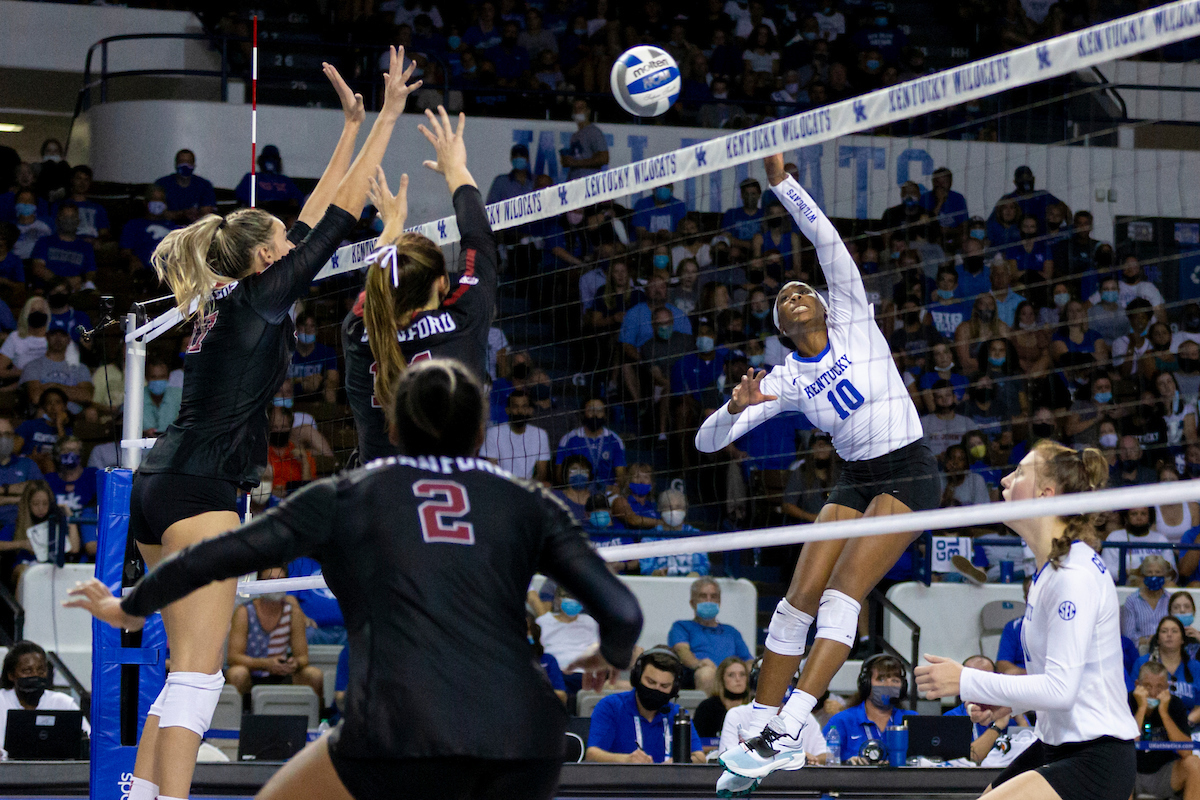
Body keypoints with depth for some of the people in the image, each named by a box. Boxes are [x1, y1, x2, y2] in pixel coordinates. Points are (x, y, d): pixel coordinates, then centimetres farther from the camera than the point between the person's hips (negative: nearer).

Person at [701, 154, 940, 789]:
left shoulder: (853, 319, -1)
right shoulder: (787, 381, 5)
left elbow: (827, 240, -13)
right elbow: (709, 440, 1)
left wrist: (781, 181, -19)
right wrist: (737, 406, -20)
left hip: (908, 474, -5)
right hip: (853, 482, 5)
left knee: (842, 594, -19)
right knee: (798, 599, -6)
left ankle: (788, 732, -27)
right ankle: (763, 726, 1)